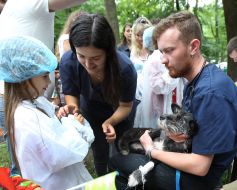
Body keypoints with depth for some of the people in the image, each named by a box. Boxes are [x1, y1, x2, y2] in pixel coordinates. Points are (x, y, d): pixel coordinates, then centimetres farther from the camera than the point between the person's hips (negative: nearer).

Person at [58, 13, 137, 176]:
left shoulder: (125, 67, -39)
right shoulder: (68, 61, -35)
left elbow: (126, 105, -25)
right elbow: (71, 93, -16)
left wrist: (110, 122, -44)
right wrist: (72, 108, -39)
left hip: (118, 114, -1)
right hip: (91, 111, 1)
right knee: (100, 154, 16)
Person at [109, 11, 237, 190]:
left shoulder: (210, 92, -29)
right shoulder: (196, 80, 4)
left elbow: (199, 166, -28)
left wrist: (152, 151, -14)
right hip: (189, 153, 9)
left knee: (117, 163, -4)